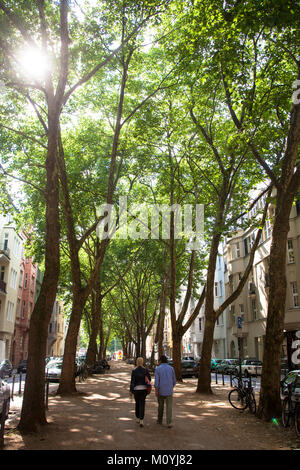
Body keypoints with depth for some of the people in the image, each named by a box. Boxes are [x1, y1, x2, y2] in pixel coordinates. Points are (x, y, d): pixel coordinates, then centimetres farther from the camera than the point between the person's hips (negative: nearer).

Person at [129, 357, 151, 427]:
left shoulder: (134, 371, -8)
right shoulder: (146, 370, -5)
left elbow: (132, 381, -9)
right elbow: (149, 379, 1)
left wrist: (131, 391, -6)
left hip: (136, 389, 0)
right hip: (143, 389, 0)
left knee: (137, 403, 19)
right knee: (142, 404, 2)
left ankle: (138, 418, 28)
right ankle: (141, 420, -11)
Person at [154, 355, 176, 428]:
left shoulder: (158, 369, -3)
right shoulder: (171, 368, 3)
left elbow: (156, 380, -13)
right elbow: (174, 380, 8)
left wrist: (156, 390, -15)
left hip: (161, 390, 0)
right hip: (169, 390, 0)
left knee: (160, 405, 17)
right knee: (169, 407, 0)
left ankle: (159, 420, 28)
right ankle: (169, 423, -10)